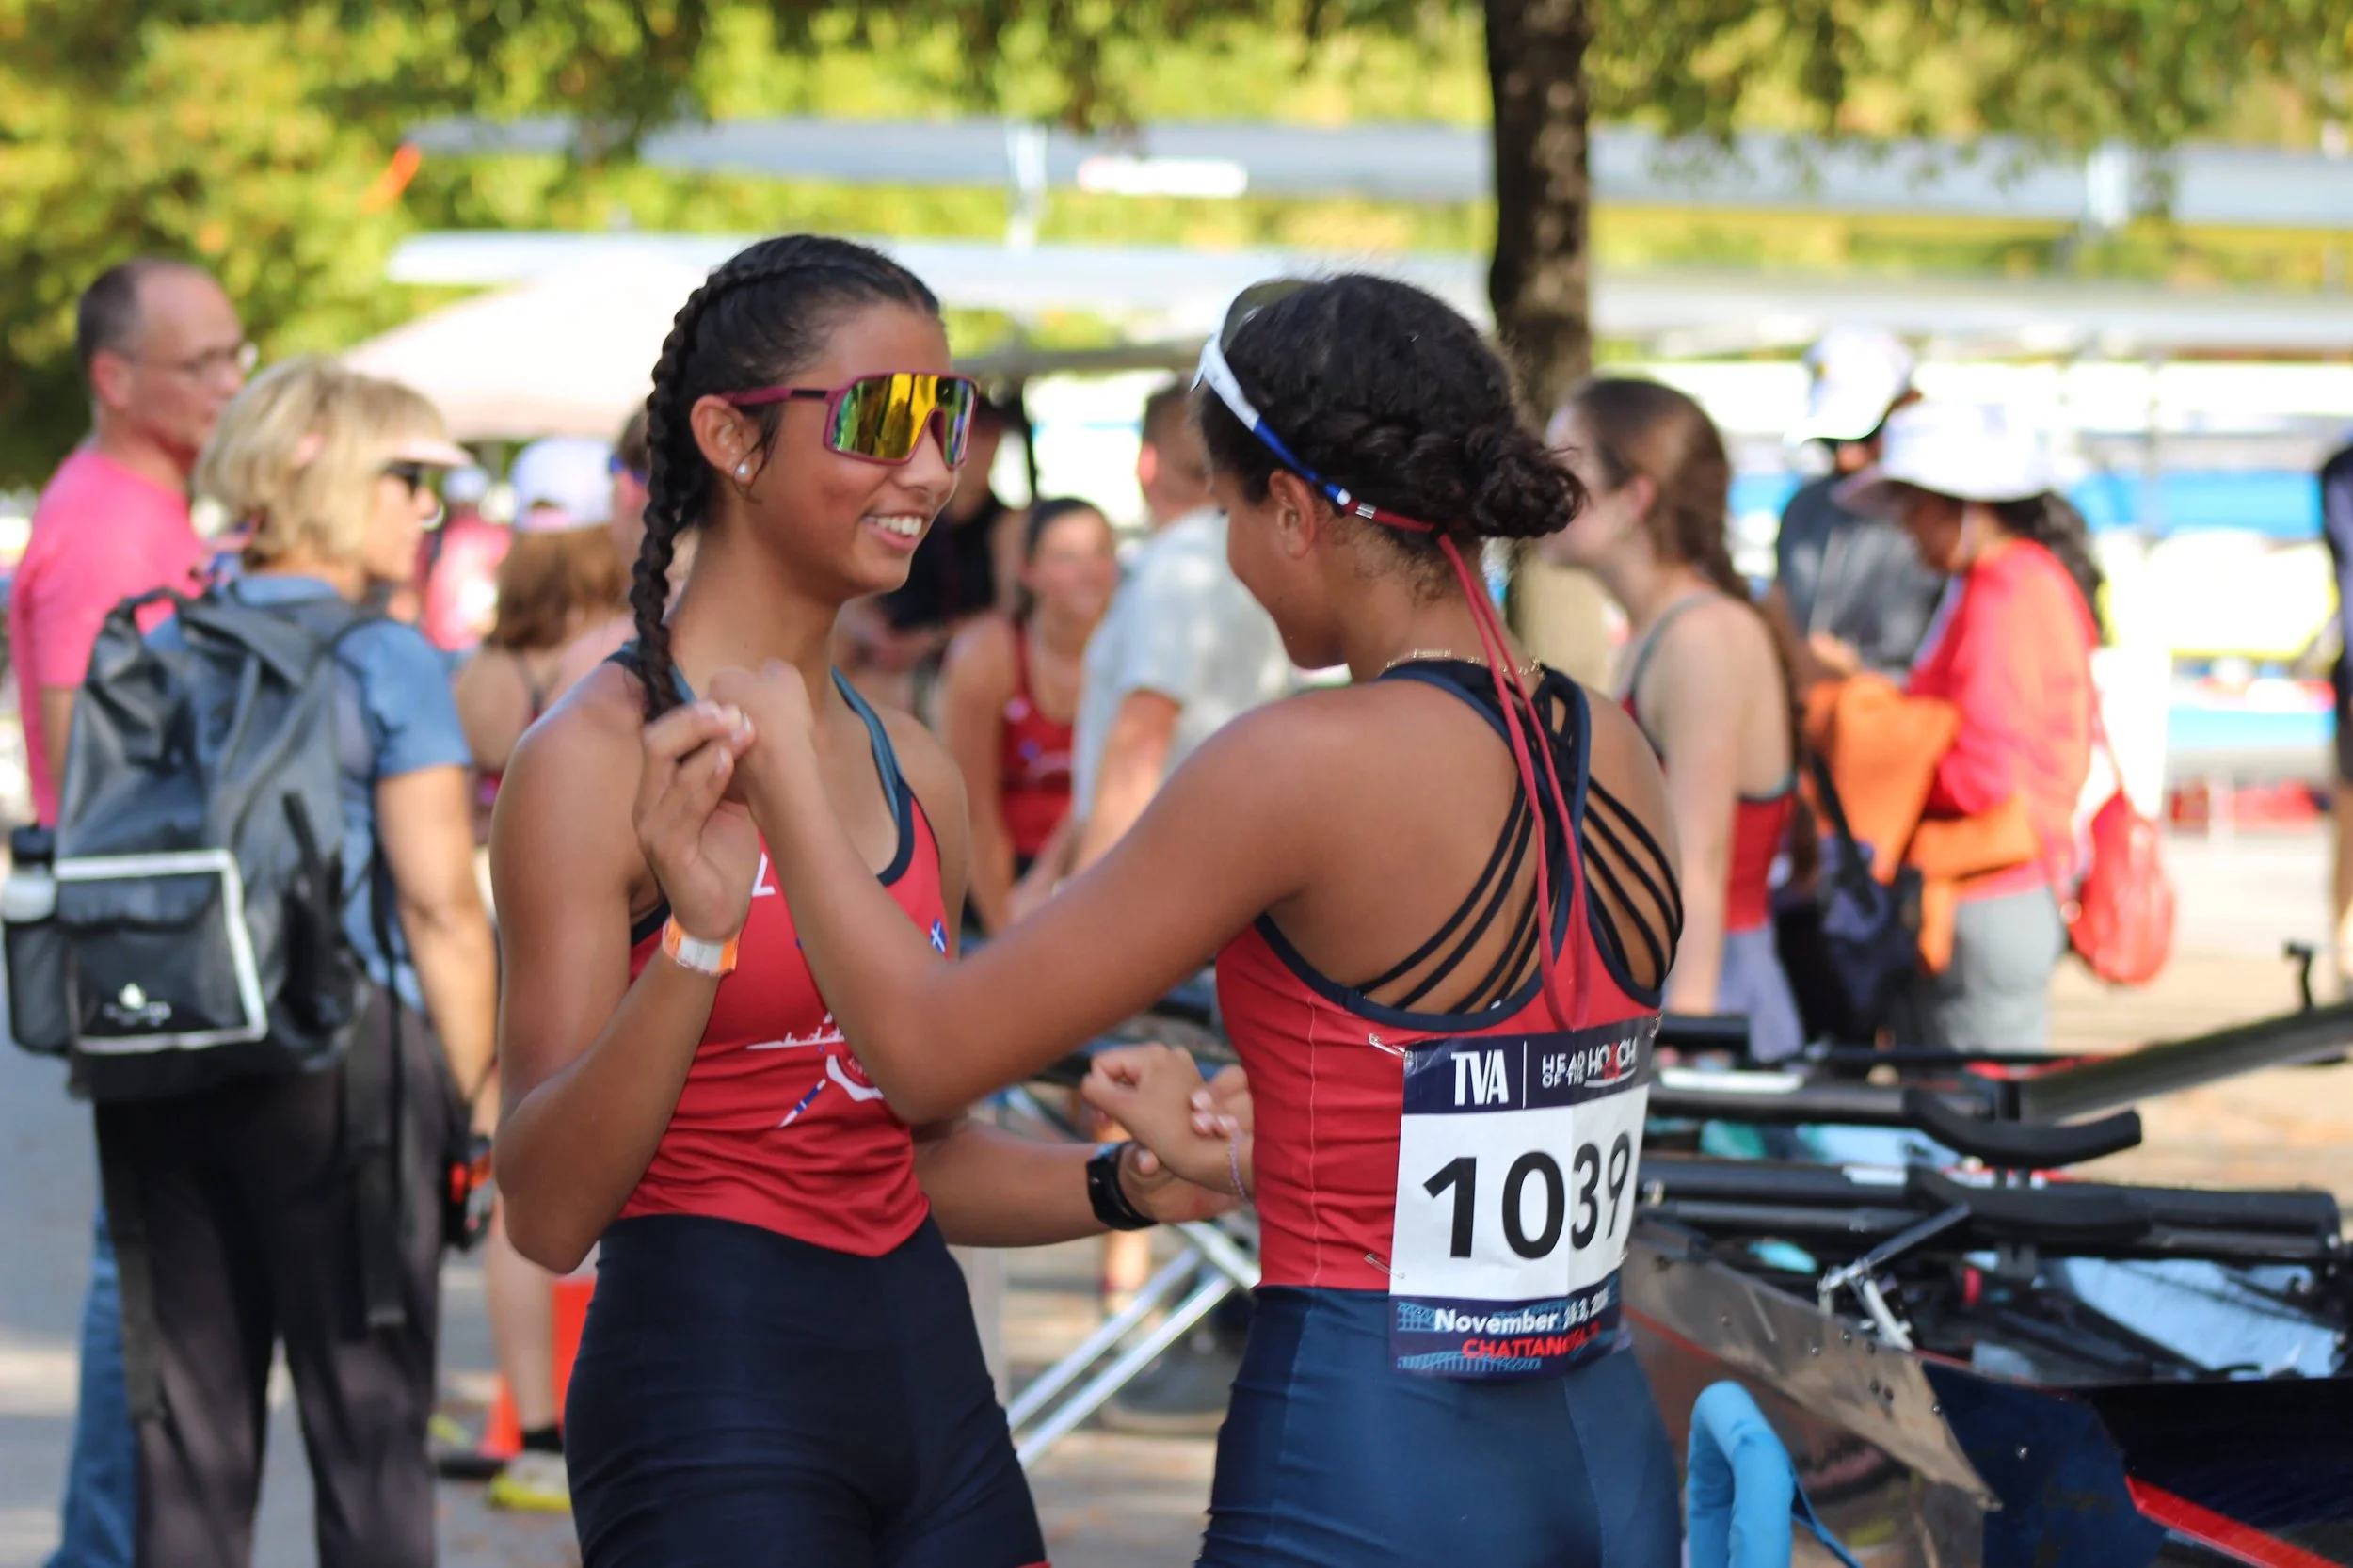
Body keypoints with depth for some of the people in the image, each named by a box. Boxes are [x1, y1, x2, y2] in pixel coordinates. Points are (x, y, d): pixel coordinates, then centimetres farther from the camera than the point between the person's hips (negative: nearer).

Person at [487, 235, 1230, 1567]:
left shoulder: (913, 770, 10)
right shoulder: (600, 760, -10)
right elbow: (548, 1214, -16)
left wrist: (1128, 1187, 4)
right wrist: (695, 945, -28)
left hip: (928, 1369, 7)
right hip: (711, 1392, -7)